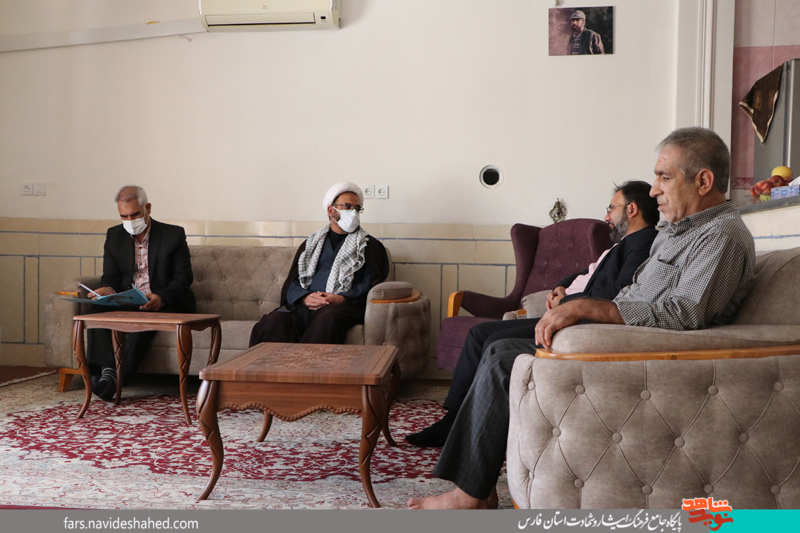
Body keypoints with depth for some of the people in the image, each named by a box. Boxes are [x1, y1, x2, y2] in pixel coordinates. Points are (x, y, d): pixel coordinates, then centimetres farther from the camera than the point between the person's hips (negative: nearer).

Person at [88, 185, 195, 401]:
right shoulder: (114, 236, 10)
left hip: (165, 304, -4)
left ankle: (116, 380, -36)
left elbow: (184, 277, -6)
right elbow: (110, 276, 8)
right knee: (97, 308, -26)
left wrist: (161, 298, -26)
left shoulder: (174, 235, -2)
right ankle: (106, 372, -37)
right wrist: (108, 289, -19)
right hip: (127, 303, 4)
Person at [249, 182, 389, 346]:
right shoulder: (311, 244, 28)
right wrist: (305, 298, -8)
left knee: (328, 321, -39)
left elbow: (373, 285, 4)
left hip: (345, 306, -3)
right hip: (306, 305, 3)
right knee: (275, 321, -30)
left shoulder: (371, 246, 19)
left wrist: (341, 298, -14)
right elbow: (292, 282, 16)